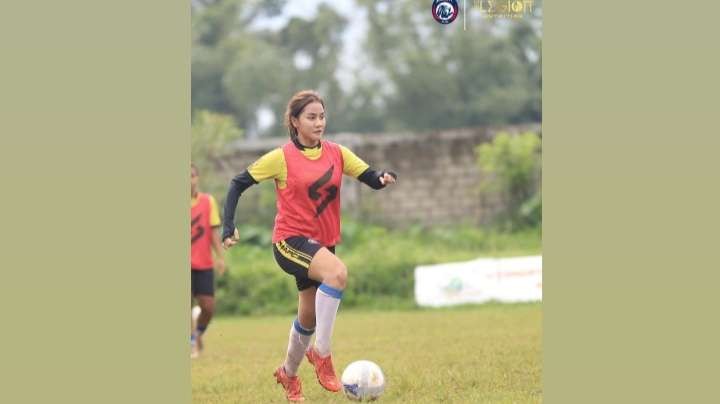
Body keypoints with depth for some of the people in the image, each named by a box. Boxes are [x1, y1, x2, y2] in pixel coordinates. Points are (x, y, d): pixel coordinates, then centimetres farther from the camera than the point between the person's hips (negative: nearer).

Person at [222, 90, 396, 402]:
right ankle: (321, 353, -26)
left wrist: (383, 177, -25)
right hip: (291, 241, -6)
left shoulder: (336, 153, 4)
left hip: (322, 244, 6)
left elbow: (371, 178, -2)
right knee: (337, 272, -33)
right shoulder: (281, 157, -8)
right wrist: (228, 226, -12)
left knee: (309, 317, 13)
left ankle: (288, 373, 40)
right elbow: (238, 184, -3)